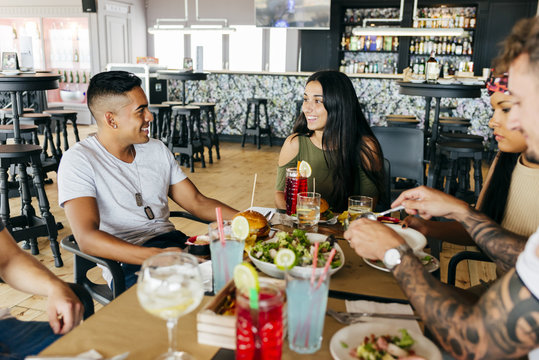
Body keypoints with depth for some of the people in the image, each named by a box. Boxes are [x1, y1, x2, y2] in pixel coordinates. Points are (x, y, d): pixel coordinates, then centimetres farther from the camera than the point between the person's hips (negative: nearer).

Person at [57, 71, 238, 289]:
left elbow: (197, 202, 14)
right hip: (128, 262, -6)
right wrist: (156, 256, -34)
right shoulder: (79, 160, -6)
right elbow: (87, 238, -19)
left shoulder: (157, 150, 14)